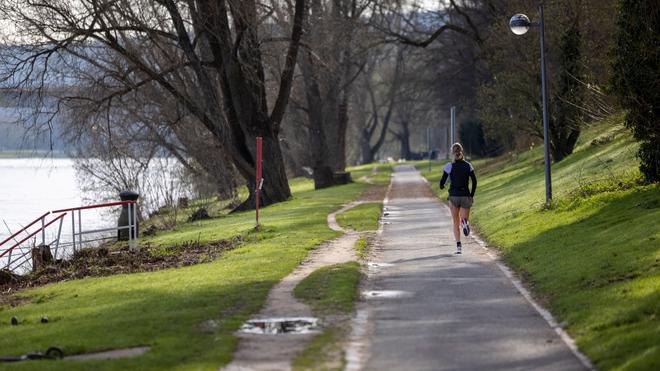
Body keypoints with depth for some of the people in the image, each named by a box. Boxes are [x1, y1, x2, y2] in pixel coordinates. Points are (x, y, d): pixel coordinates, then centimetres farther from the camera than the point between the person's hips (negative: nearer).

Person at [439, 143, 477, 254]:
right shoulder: (468, 165, 0)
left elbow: (442, 182, -3)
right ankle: (465, 222, -29)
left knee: (456, 223, 10)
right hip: (465, 195, 1)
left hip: (453, 196, -1)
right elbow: (474, 181, -5)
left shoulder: (449, 166, -4)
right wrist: (471, 196, 5)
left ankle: (458, 246, -3)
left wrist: (442, 186, 20)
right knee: (464, 219, 11)